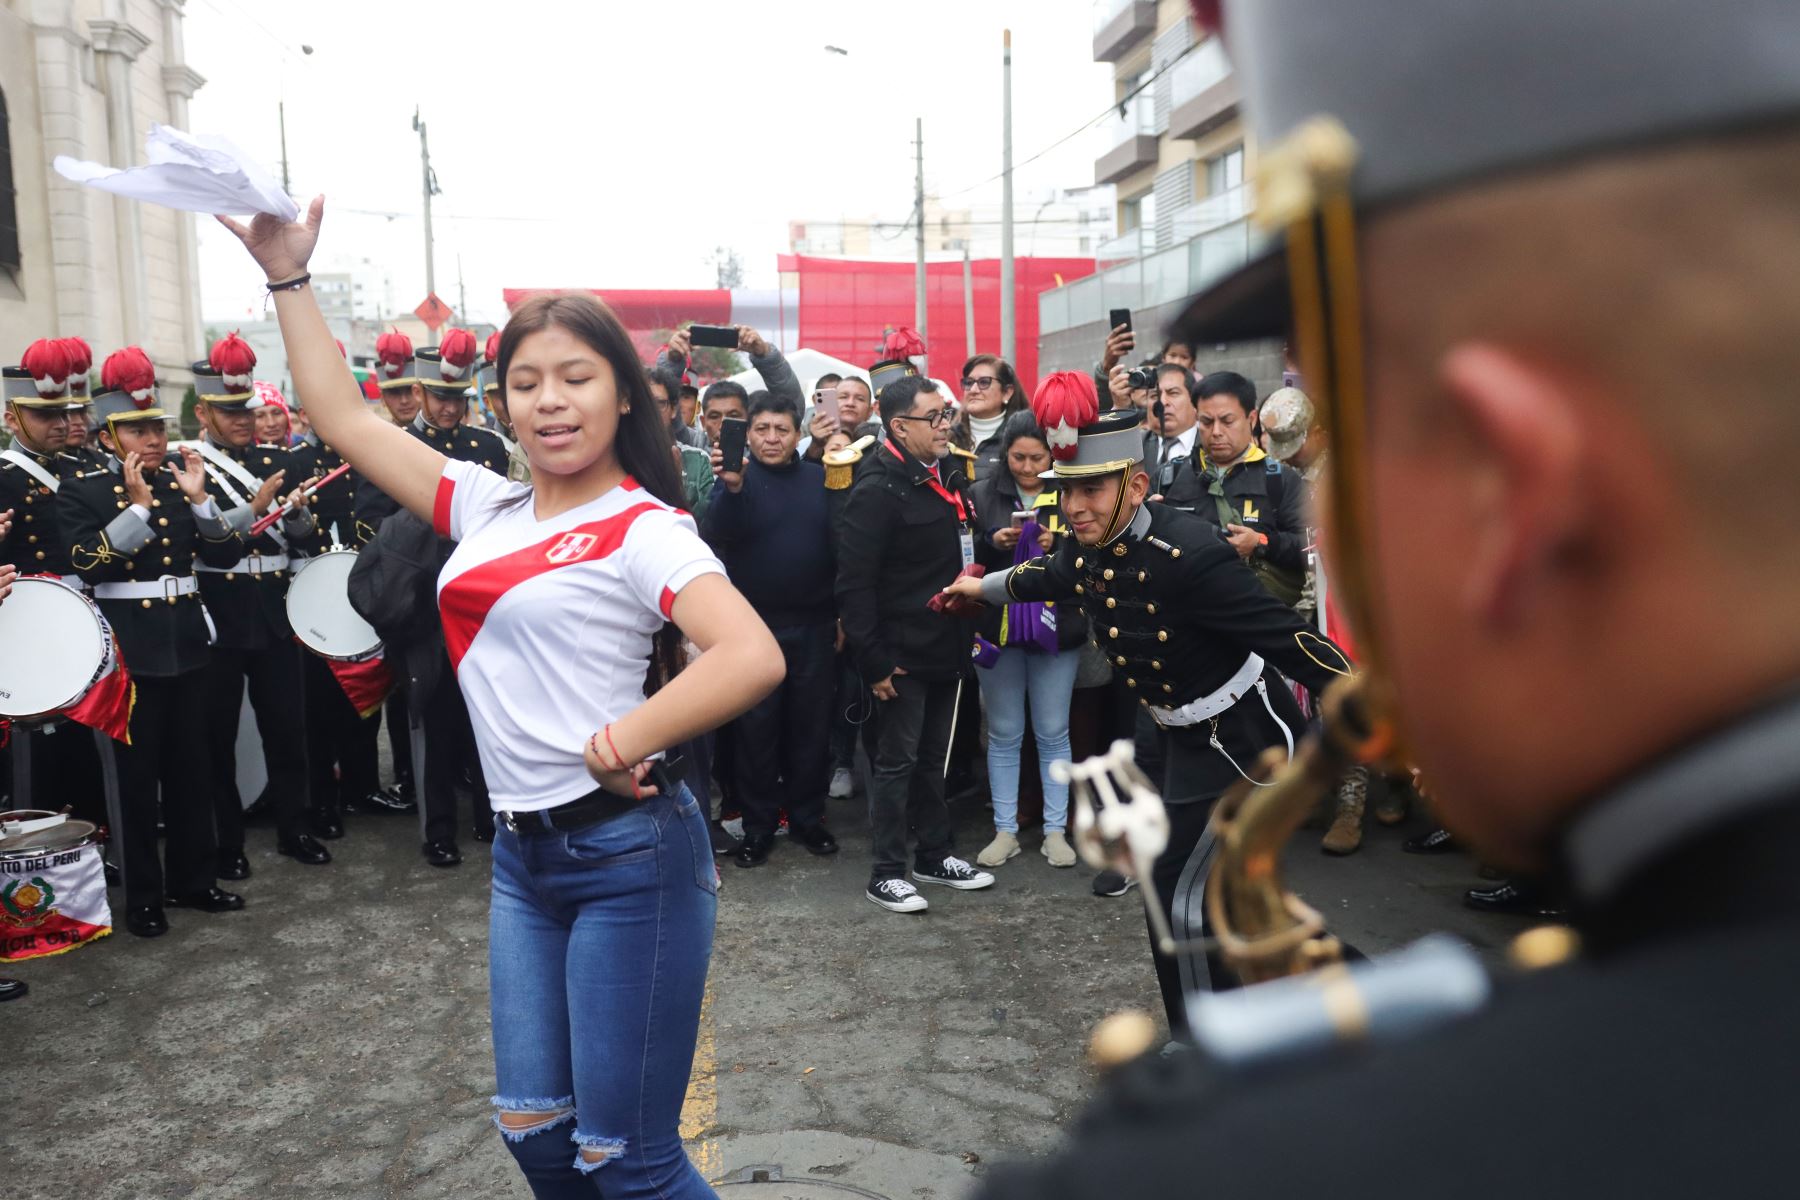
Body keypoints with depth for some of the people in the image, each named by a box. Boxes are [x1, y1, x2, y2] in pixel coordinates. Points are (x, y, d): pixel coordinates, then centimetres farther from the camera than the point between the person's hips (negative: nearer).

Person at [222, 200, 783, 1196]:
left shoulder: (643, 528, -11)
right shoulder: (488, 507, 9)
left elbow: (754, 658, -26)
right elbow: (345, 420, 16)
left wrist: (620, 745, -22)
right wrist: (289, 277, 15)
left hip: (629, 852, -7)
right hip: (523, 854, 7)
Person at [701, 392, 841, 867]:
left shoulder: (819, 478, 5)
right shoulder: (737, 479, -3)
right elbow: (716, 536, -20)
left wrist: (842, 614, 6)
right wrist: (731, 488, -37)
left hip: (813, 626, 2)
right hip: (754, 626, -2)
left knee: (812, 724, 10)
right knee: (756, 727, 5)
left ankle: (807, 816, 24)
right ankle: (758, 824, 17)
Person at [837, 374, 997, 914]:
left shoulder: (949, 475, 9)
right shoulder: (879, 489, -17)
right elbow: (854, 582, -20)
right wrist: (874, 662, -21)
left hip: (947, 647, 8)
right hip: (902, 655, -7)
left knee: (933, 758, 18)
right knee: (898, 761, 2)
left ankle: (935, 854, 30)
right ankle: (887, 873, 13)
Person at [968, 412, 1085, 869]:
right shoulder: (983, 494, 2)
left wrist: (1059, 547, -16)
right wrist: (992, 543, -15)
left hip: (1055, 628, -1)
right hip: (997, 627, 1)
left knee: (1053, 733, 7)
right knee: (1004, 735, 8)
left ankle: (1055, 830, 17)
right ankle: (1005, 830, 18)